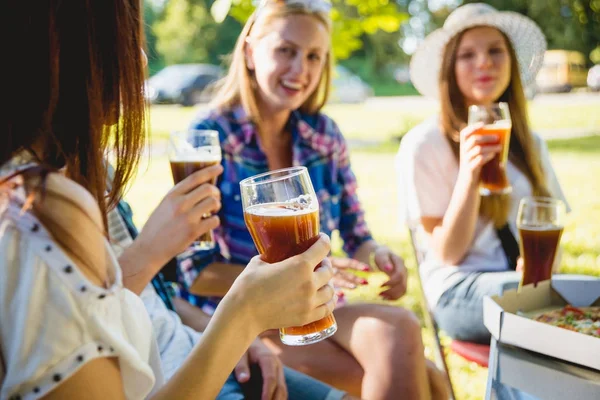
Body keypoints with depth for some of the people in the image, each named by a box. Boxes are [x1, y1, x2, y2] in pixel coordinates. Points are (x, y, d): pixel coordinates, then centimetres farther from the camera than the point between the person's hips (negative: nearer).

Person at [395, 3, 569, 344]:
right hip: (461, 289, -6)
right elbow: (446, 254, -7)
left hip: (531, 282, 6)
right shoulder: (424, 144, -5)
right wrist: (469, 173, -20)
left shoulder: (530, 144, 13)